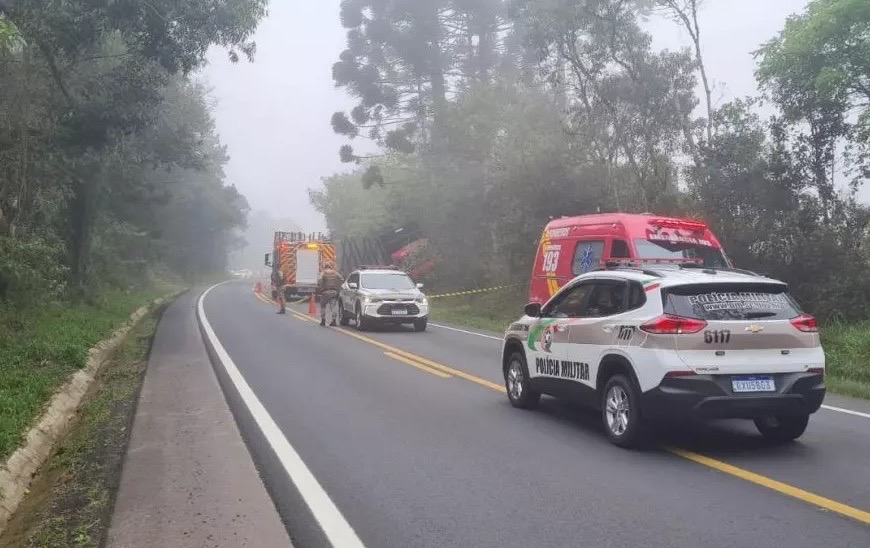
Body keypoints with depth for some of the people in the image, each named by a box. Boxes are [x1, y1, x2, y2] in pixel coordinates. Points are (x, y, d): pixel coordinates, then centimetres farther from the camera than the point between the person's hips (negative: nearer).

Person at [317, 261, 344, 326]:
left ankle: (323, 320, 11)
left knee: (323, 306, 11)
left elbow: (319, 280, -19)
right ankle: (334, 320, 1)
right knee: (333, 306, 5)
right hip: (334, 292, 3)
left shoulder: (323, 273, -3)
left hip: (325, 292, -3)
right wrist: (339, 288, 9)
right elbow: (342, 280, 2)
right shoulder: (335, 273, 7)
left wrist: (319, 289, -10)